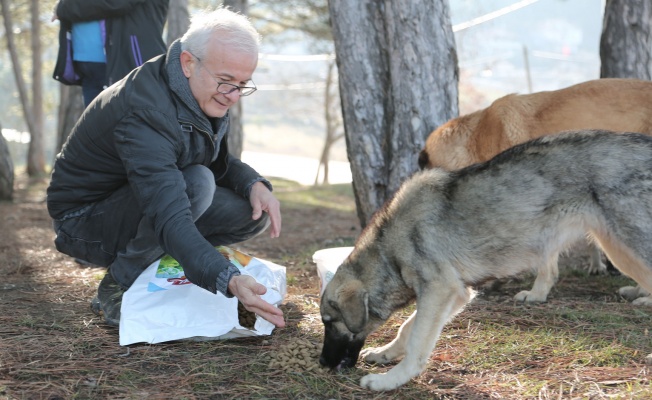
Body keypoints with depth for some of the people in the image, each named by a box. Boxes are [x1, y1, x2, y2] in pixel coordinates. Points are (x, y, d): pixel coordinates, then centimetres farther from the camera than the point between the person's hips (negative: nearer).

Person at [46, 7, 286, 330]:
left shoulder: (208, 95, -5)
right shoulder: (144, 111, -33)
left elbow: (219, 162, 11)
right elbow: (169, 218, -44)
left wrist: (254, 184, -13)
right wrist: (228, 281, -57)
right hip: (85, 220, -8)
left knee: (254, 213, -8)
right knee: (196, 182, -33)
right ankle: (117, 289, -16)